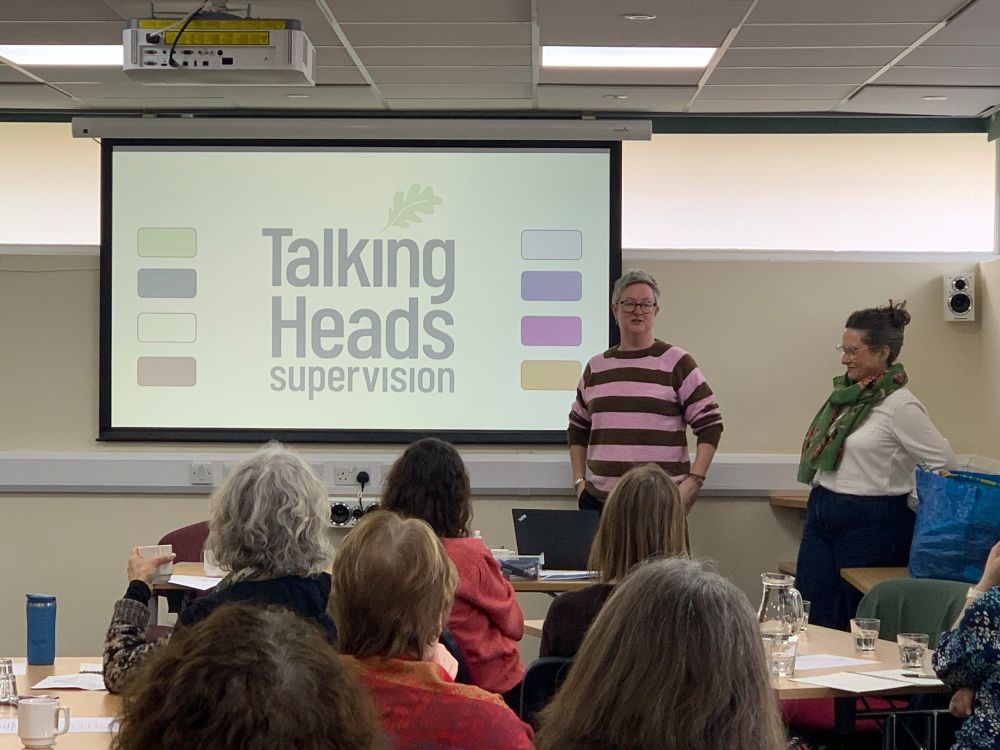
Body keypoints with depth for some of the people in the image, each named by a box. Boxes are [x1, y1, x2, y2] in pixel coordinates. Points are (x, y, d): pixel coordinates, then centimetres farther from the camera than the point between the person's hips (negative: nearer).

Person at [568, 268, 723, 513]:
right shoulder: (596, 367, 14)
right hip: (600, 497, 4)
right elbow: (578, 427, 23)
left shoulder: (677, 363, 2)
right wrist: (579, 481, 14)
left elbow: (710, 424, 0)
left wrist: (694, 481, -8)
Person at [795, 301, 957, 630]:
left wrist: (912, 505, -8)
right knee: (821, 618, 8)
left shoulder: (900, 405, -14)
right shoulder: (846, 393, 9)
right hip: (822, 515, 7)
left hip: (871, 525, -7)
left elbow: (945, 466, -14)